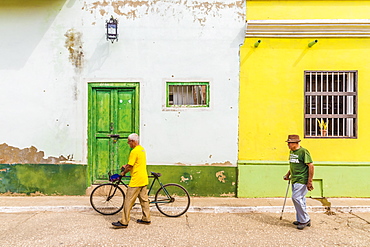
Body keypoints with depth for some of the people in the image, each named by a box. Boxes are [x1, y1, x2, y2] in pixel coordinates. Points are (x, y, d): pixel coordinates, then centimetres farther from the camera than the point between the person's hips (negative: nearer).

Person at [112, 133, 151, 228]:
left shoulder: (134, 151, -18)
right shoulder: (142, 149, 11)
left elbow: (130, 167, -16)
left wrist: (123, 173, 1)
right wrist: (126, 166, 18)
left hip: (136, 181, -10)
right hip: (144, 179, 10)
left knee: (128, 201, -2)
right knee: (144, 199, 15)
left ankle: (124, 222, 4)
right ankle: (146, 219, 23)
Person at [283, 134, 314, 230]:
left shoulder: (303, 151, -13)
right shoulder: (291, 152, 13)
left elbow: (311, 166, -15)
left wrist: (309, 182, -17)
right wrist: (288, 174, 16)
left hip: (302, 180, -9)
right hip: (294, 180, 9)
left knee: (296, 198, -13)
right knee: (300, 199, 14)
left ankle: (305, 220, 2)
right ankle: (301, 220, 24)